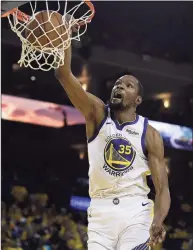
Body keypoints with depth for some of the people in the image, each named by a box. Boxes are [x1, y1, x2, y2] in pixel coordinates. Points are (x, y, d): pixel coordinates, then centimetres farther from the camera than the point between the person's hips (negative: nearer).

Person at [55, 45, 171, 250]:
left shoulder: (150, 134, 0)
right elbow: (63, 73, -11)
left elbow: (162, 188, -4)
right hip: (100, 210, 1)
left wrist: (158, 221, -24)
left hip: (135, 211, -1)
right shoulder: (97, 115, 2)